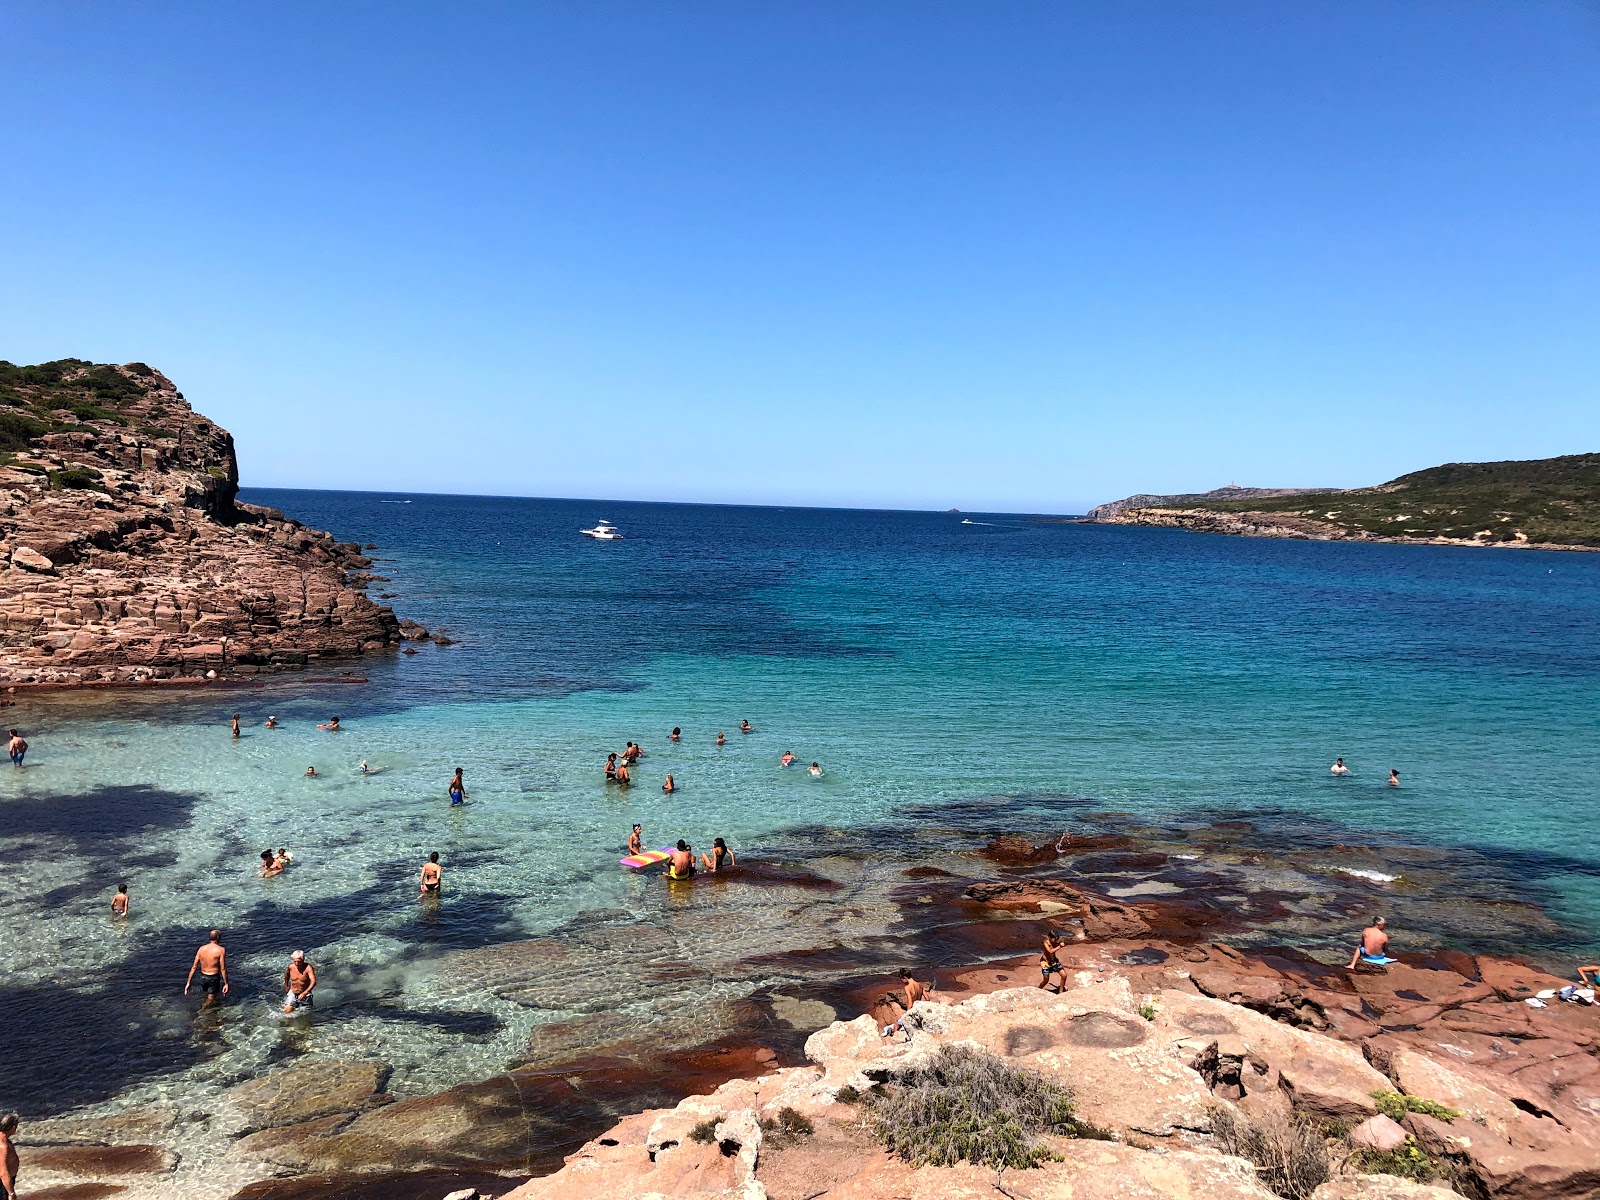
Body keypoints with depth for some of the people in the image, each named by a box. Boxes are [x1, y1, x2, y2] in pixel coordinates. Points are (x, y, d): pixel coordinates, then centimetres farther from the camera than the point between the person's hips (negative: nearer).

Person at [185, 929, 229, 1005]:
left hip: (203, 977, 5)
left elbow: (194, 967, 1)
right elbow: (223, 968, -16)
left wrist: (188, 982, 7)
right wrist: (226, 984, -10)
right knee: (211, 999, 5)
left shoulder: (201, 949, -1)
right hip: (214, 978, -5)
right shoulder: (221, 950, -15)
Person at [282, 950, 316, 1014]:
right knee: (288, 1010, -15)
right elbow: (286, 975, 14)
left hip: (305, 995, -2)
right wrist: (286, 986, 19)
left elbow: (313, 982, -35)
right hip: (292, 993, 2)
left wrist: (304, 993, -45)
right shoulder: (290, 967, -12)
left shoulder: (308, 968, -25)